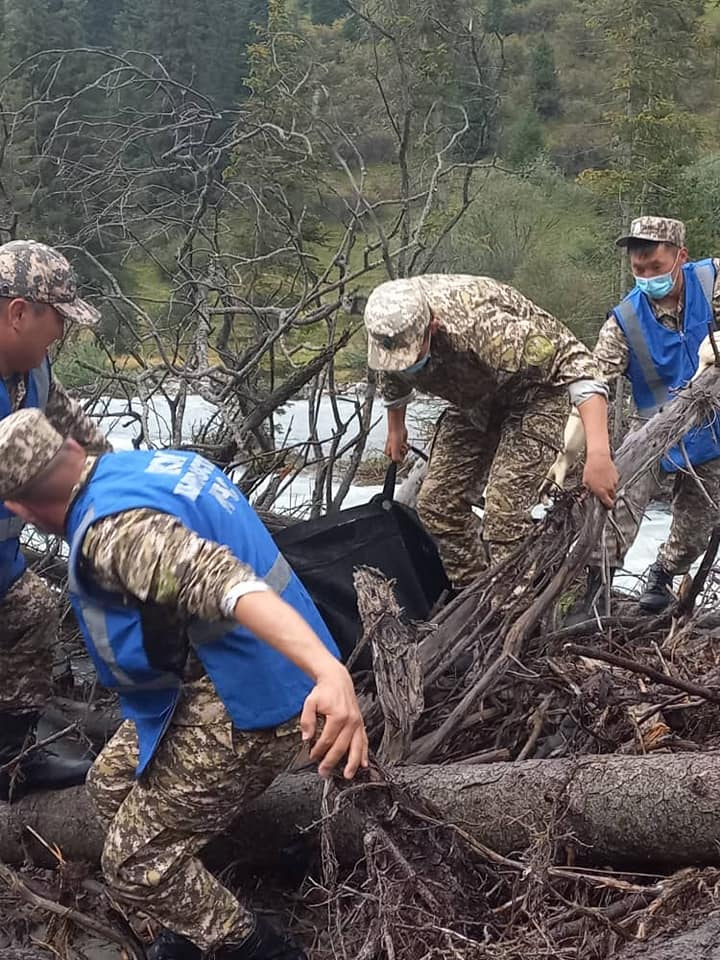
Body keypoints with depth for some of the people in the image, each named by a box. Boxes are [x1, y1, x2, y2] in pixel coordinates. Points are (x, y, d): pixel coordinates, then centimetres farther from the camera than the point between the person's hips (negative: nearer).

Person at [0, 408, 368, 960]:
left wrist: (329, 673, -54)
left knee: (135, 865, 3)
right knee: (112, 785, 24)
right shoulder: (154, 461, 4)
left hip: (245, 707, -10)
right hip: (219, 685, 10)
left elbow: (227, 583, -42)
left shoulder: (112, 529, -27)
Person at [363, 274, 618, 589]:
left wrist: (598, 454, -54)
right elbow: (392, 378, 6)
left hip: (532, 392, -7)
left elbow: (575, 362, -45)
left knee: (503, 511, -21)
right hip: (474, 400, 7)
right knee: (436, 504, 1)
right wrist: (395, 428, 21)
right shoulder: (390, 328, -21)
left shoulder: (480, 328, -42)